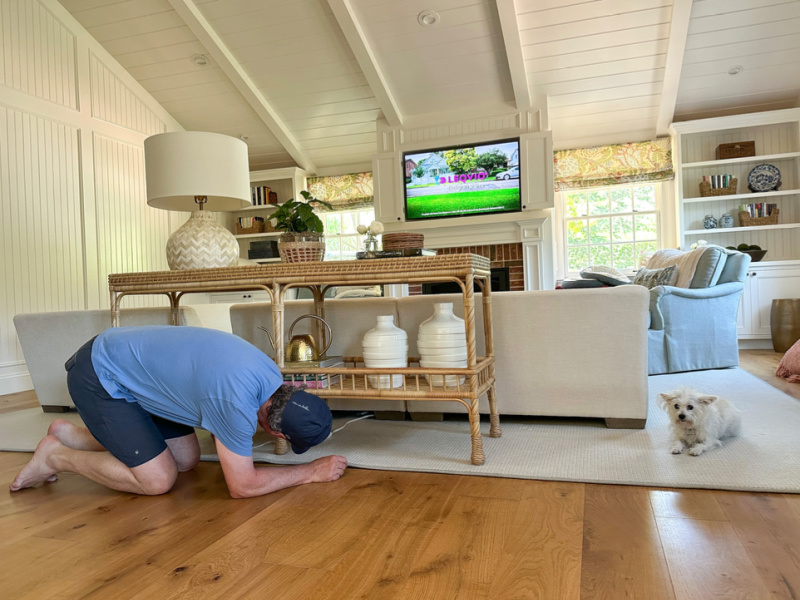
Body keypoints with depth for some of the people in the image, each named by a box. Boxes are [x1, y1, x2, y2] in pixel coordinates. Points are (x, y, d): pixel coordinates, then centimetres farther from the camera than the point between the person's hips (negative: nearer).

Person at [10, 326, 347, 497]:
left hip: (126, 357, 8)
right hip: (97, 377, -8)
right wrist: (312, 472, -16)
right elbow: (242, 487, -23)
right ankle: (55, 456, 8)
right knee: (158, 480, -11)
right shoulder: (238, 401, -36)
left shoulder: (270, 373, -11)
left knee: (186, 460, 8)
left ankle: (74, 436, 21)